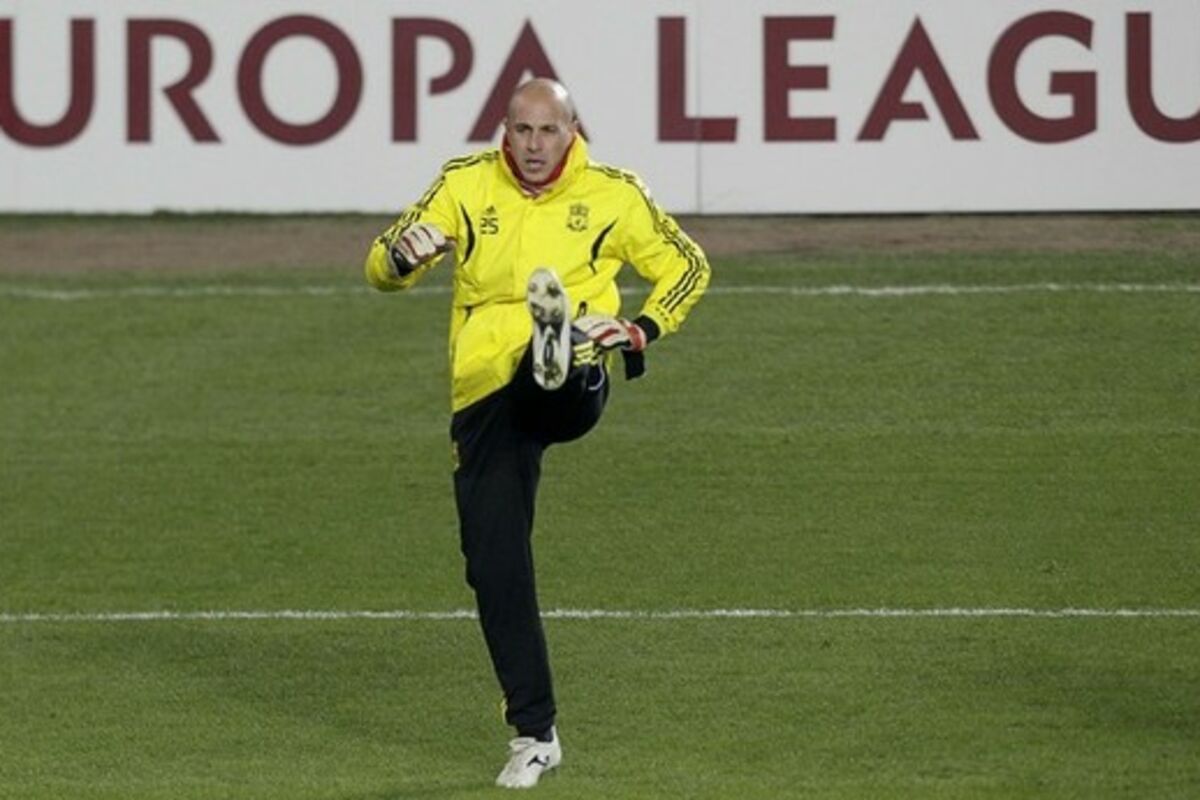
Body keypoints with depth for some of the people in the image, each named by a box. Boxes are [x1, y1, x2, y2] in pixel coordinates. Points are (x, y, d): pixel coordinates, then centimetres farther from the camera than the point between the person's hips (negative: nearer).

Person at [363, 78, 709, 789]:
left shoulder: (612, 195, 7)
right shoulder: (466, 184, 9)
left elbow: (688, 267, 19)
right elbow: (381, 269, 8)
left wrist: (645, 329, 0)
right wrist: (402, 254, -18)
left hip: (573, 392, -2)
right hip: (486, 397, 2)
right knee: (494, 566, -3)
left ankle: (561, 349, -76)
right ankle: (535, 734, 7)